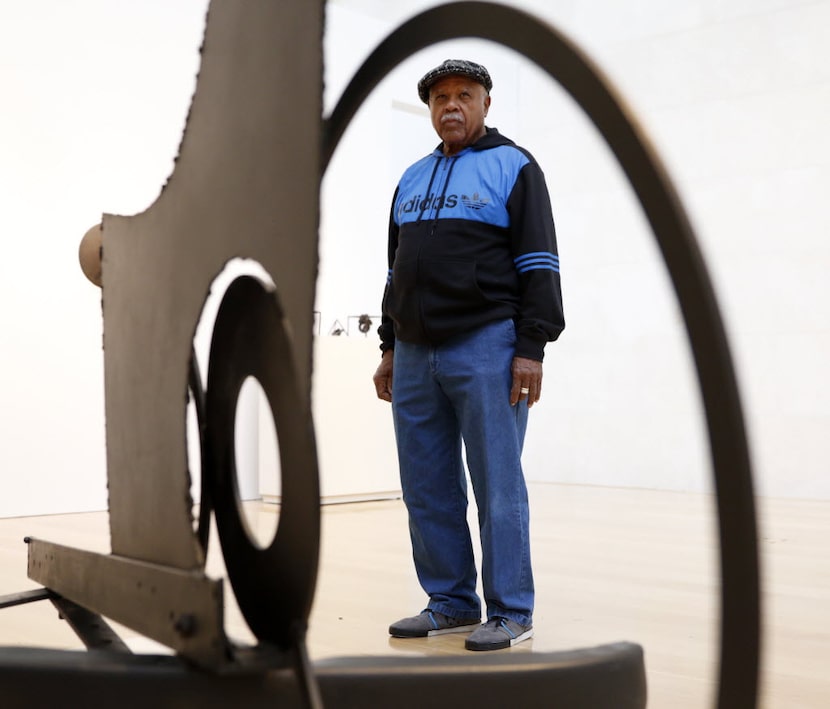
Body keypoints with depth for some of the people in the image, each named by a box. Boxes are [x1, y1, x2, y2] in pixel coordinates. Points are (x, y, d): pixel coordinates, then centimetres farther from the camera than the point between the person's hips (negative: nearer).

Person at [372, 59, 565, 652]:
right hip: (415, 356, 7)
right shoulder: (412, 179, 20)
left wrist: (531, 348, -14)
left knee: (497, 486, -3)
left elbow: (539, 264, -6)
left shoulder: (513, 168, 1)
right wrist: (389, 347, 17)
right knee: (426, 490, 8)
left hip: (485, 348, -6)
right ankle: (451, 603, 20)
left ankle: (511, 612, 8)